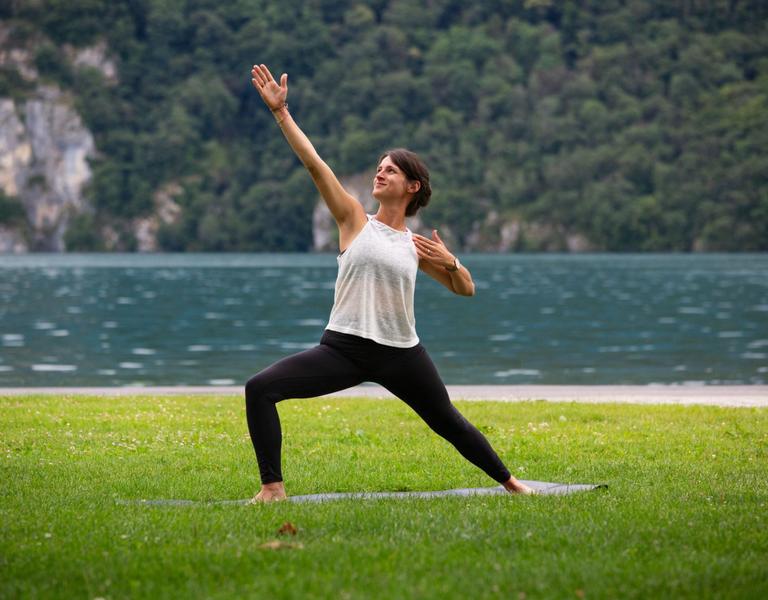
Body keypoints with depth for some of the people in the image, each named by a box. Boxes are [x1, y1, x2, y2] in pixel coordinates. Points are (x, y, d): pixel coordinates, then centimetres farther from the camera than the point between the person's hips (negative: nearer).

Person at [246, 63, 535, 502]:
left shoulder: (417, 245, 9)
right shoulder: (355, 220, 4)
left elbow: (466, 289, 17)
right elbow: (315, 164, -4)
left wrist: (449, 262, -5)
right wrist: (281, 112, -11)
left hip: (400, 352, 1)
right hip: (343, 348, -1)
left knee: (449, 422, 15)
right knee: (260, 389, -19)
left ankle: (508, 481, 38)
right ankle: (274, 486, -12)